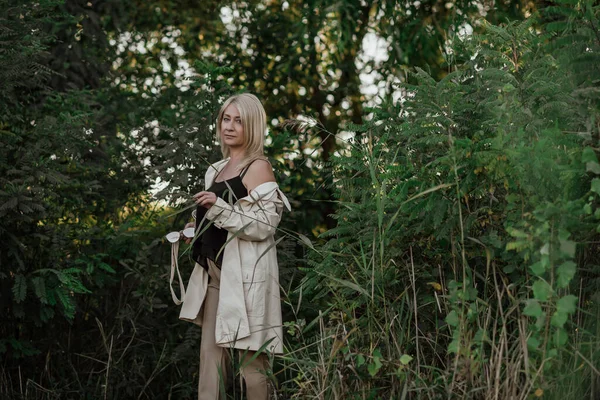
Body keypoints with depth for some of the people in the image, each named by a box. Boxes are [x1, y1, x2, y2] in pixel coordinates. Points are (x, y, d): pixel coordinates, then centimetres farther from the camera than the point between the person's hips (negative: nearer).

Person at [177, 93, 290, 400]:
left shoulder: (258, 168, -8)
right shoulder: (217, 169, 16)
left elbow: (263, 225, -16)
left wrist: (219, 207, -23)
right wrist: (197, 230, 11)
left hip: (244, 273, -8)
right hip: (215, 271, 8)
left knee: (250, 355, -4)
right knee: (210, 350, 7)